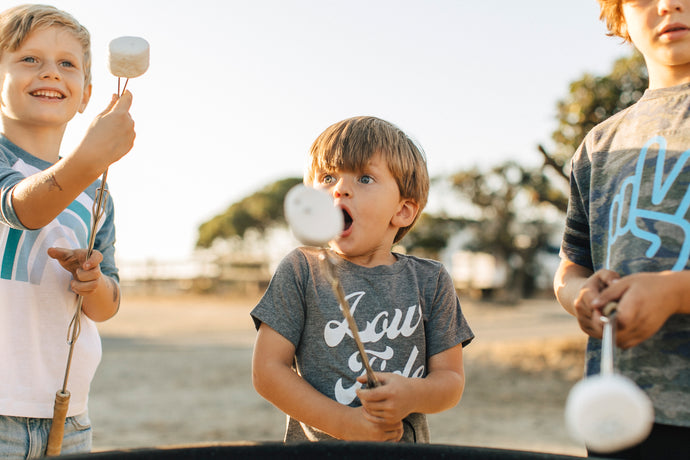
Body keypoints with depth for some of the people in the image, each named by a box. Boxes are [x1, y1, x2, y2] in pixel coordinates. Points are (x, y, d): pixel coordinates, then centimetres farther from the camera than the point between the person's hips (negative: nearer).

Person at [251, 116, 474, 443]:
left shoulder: (429, 281, 0)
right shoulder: (301, 271, -4)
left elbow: (451, 379, 1)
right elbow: (267, 370, -8)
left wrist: (412, 395, -21)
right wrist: (345, 422, -15)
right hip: (315, 446, -2)